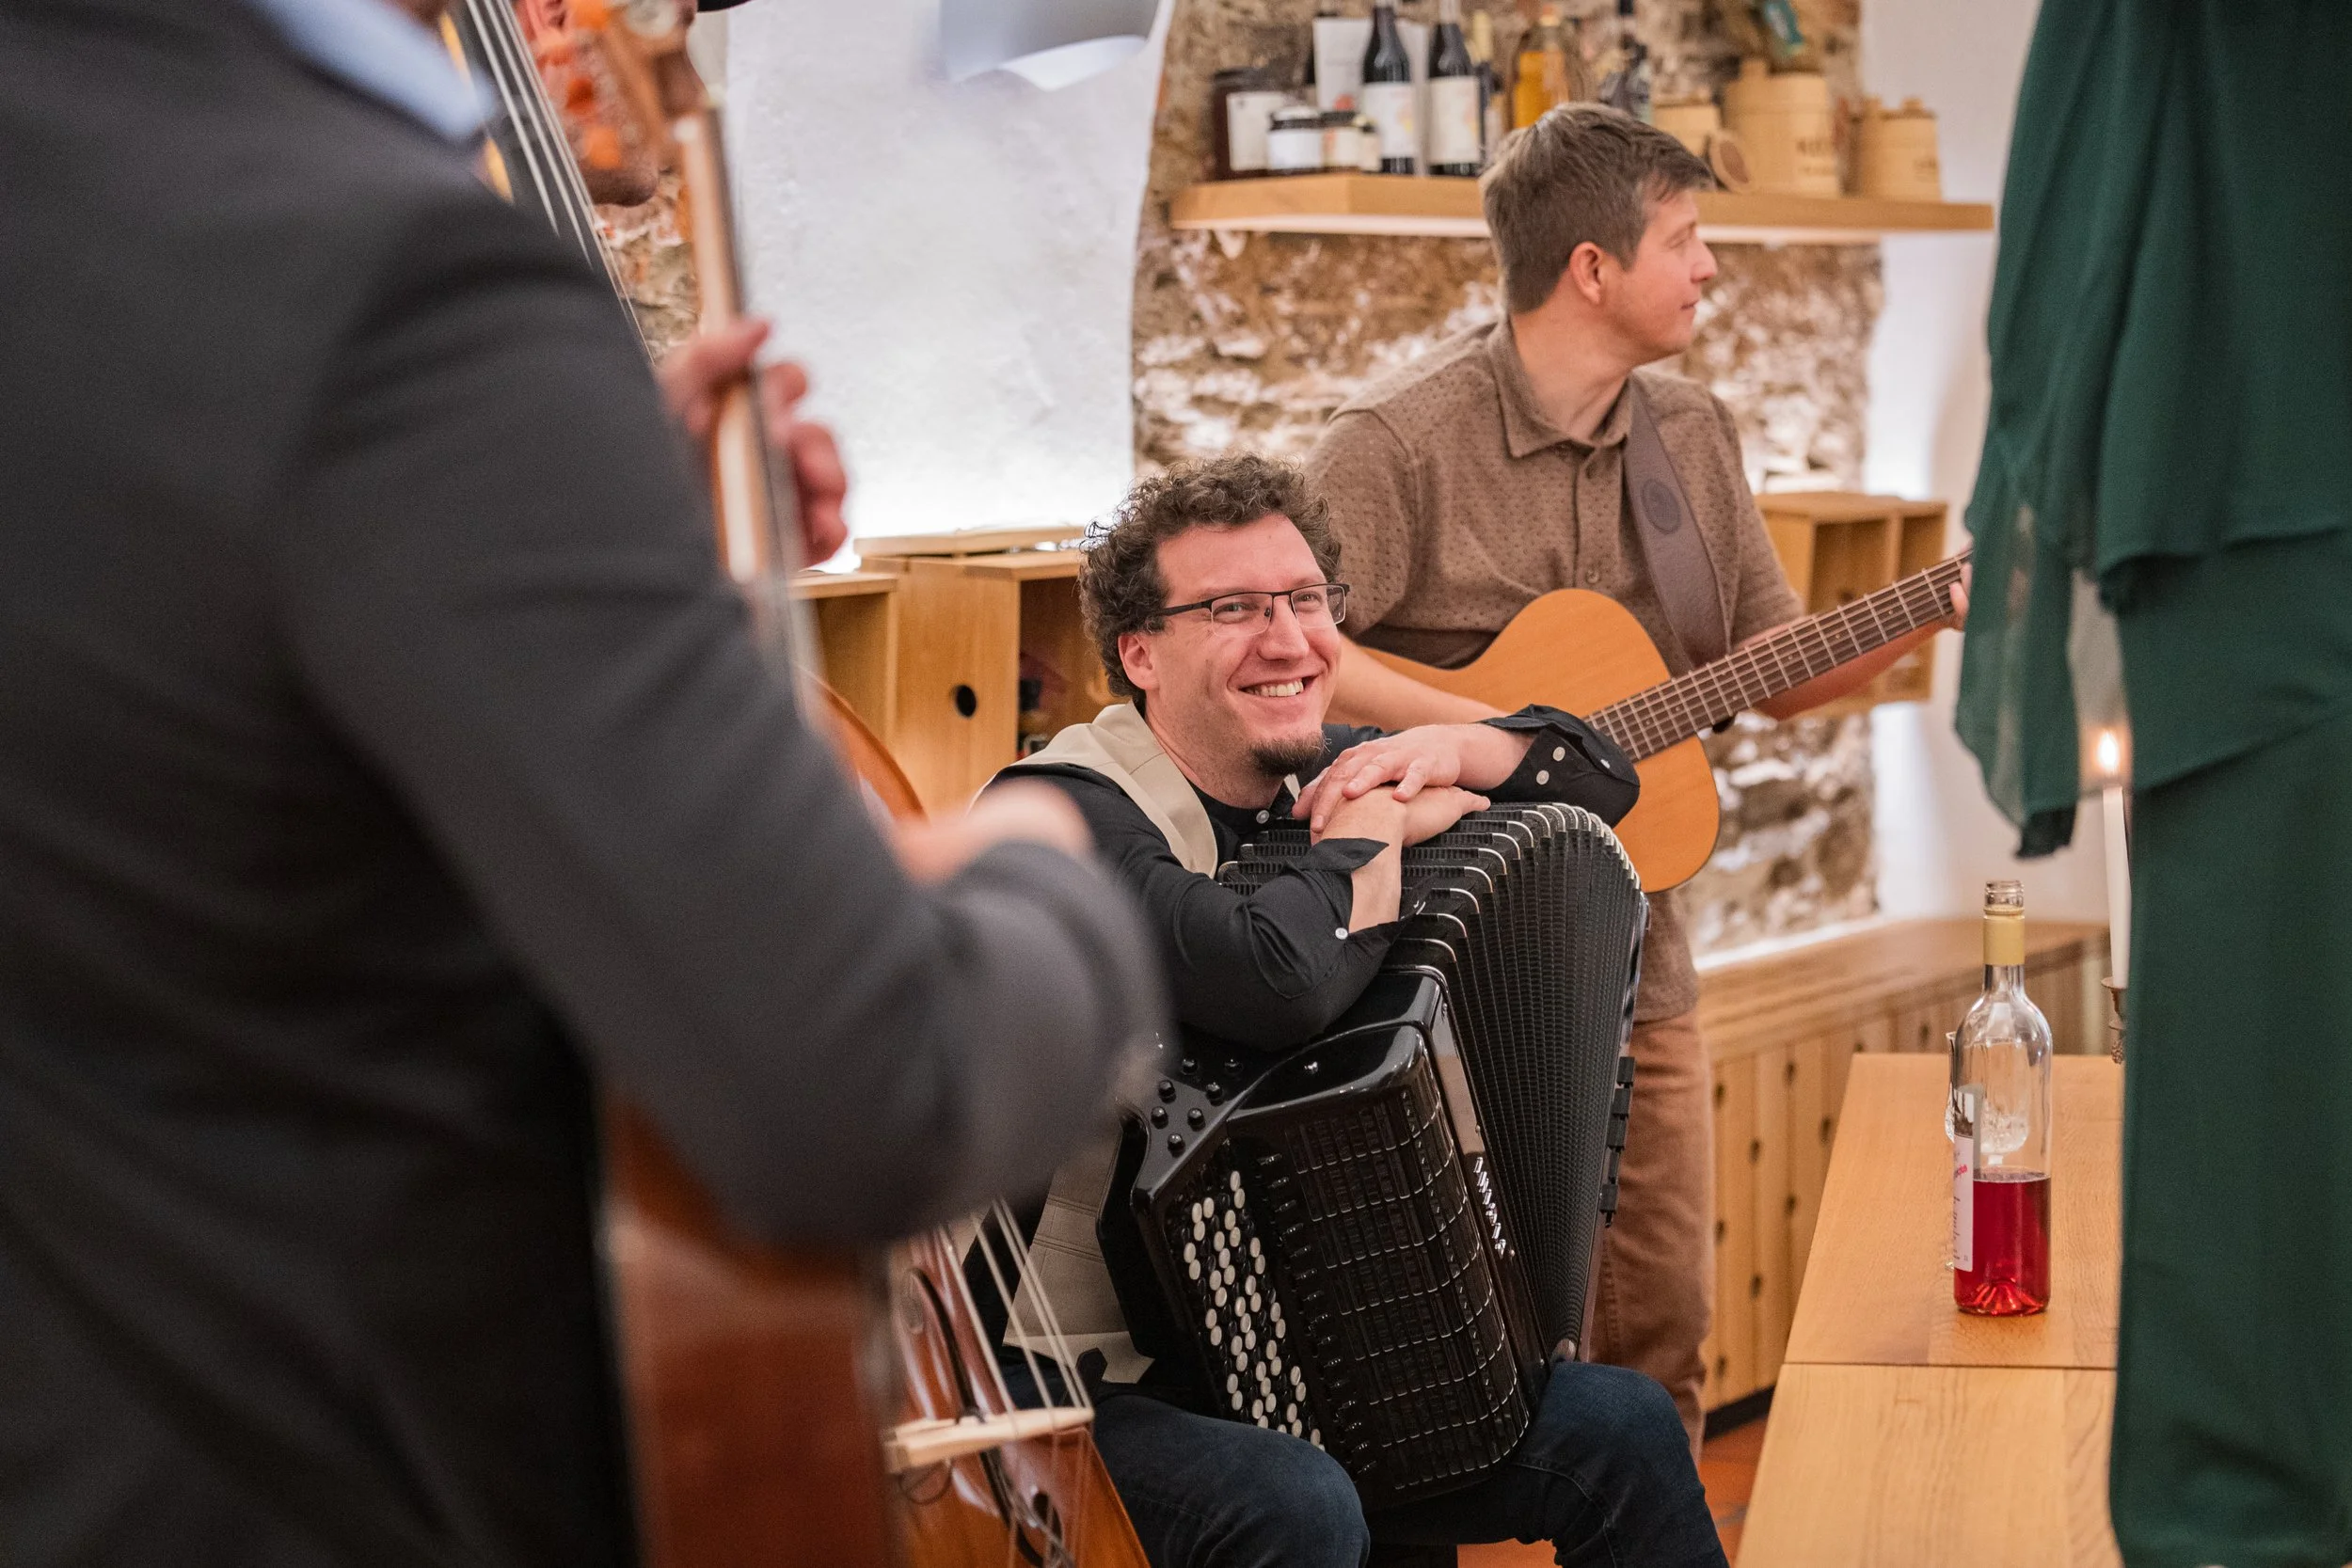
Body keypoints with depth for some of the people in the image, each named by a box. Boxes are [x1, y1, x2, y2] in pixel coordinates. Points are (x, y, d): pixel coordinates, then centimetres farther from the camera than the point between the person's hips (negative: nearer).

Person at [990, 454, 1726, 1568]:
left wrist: (1463, 750, -5)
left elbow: (1600, 777, 18)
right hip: (1091, 1385, -8)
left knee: (1621, 1429, 0)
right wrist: (1382, 824, -18)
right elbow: (1280, 982, -38)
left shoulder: (1316, 779, 6)